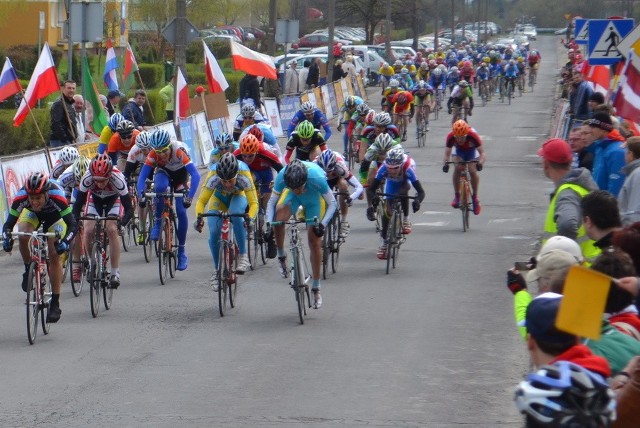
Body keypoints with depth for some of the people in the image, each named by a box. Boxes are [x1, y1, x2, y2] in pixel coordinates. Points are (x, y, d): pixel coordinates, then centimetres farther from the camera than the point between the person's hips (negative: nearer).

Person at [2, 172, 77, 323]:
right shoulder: (21, 197, -36)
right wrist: (7, 238, -51)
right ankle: (29, 270, -2)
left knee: (54, 255, -13)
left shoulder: (57, 196, -41)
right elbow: (8, 224, -32)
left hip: (55, 216, -2)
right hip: (32, 214, 2)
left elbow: (72, 225, -42)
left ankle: (55, 304, -5)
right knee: (23, 236, -30)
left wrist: (64, 242, -58)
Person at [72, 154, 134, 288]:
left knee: (112, 230, -23)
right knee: (89, 231, -18)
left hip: (113, 200, -2)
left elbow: (129, 208, -37)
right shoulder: (87, 179, -36)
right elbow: (78, 204, -29)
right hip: (94, 199, 2)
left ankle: (115, 272, -16)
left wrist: (122, 224, -52)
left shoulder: (117, 179, -39)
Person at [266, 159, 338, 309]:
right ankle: (281, 256, -6)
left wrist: (322, 224, -40)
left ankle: (316, 289, 8)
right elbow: (272, 201, -20)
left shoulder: (317, 177, -41)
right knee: (279, 218, -30)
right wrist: (268, 223, -34)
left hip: (314, 198, -1)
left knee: (315, 241, -4)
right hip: (293, 198, 1)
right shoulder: (282, 177, -36)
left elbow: (332, 203, -28)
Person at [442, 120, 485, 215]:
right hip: (458, 150, 1)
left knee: (473, 171, -20)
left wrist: (480, 163, -55)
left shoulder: (473, 135, -38)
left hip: (472, 151, -1)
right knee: (458, 168, -26)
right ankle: (456, 195, -12)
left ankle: (475, 197, 0)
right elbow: (447, 154, -26)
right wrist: (445, 164, -46)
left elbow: (482, 153, -36)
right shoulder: (451, 137, -33)